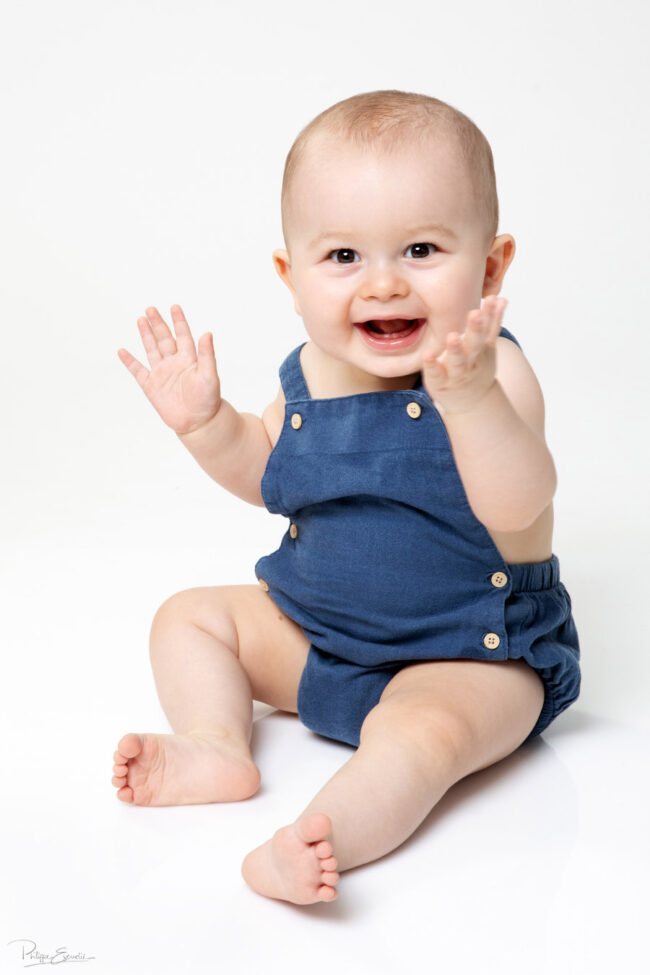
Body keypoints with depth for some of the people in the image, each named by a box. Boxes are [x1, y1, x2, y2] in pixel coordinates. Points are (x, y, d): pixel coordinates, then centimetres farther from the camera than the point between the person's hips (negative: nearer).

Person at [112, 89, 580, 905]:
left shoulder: (490, 372, -22)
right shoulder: (310, 373, -4)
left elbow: (516, 507, -38)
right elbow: (267, 476, 13)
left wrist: (471, 398, -54)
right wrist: (206, 421, -4)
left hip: (467, 656, -6)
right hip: (313, 633, 7)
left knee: (421, 731, -35)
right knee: (190, 615, 8)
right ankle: (217, 750, -6)